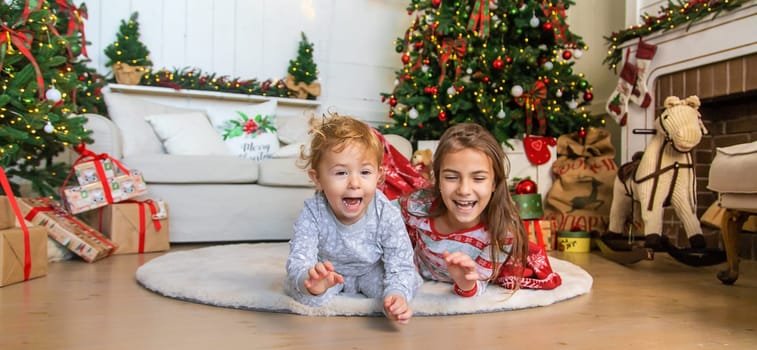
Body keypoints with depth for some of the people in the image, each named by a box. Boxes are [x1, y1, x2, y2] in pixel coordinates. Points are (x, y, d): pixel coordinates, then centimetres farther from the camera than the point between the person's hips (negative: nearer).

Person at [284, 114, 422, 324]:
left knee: (410, 281, -21)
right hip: (328, 273, 0)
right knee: (294, 285, -23)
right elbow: (298, 261, -38)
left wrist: (397, 295, -51)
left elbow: (401, 267, -28)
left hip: (371, 272, 1)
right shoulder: (312, 215, -31)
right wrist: (309, 283, -63)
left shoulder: (388, 216, -30)